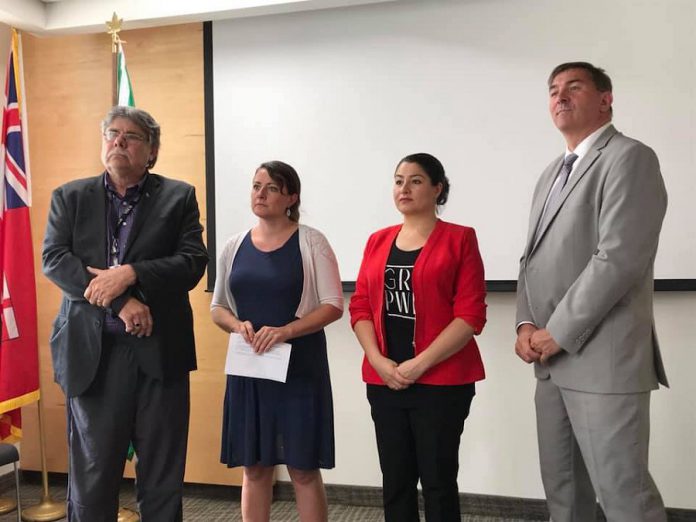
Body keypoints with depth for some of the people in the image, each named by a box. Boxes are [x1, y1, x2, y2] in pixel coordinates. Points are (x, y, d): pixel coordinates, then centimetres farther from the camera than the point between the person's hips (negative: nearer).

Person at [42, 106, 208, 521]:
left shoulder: (179, 196, 6)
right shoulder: (70, 196, 10)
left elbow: (194, 262, -5)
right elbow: (54, 259, -3)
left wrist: (130, 274, -19)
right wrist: (119, 301, -15)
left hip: (159, 351, 0)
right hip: (92, 352, 1)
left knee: (163, 475, 8)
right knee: (91, 471, 10)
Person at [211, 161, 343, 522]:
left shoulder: (310, 241, -4)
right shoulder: (235, 247, 8)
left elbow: (334, 305, -8)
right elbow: (217, 307, 13)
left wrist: (286, 331, -22)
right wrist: (237, 325, -9)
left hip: (299, 367, -4)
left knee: (304, 469, 3)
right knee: (254, 468, 11)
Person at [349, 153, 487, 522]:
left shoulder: (459, 239, -2)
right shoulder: (378, 241, 12)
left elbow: (471, 314, -10)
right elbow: (360, 307, 9)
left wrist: (421, 363, -15)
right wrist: (378, 361, -6)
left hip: (441, 382, -4)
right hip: (384, 381, 4)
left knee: (438, 481, 4)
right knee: (395, 481, 11)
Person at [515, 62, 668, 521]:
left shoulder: (629, 158, -7)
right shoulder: (552, 174, 20)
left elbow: (620, 258, -19)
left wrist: (558, 332, -15)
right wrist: (527, 324, 2)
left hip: (603, 360, -8)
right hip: (553, 360, 8)